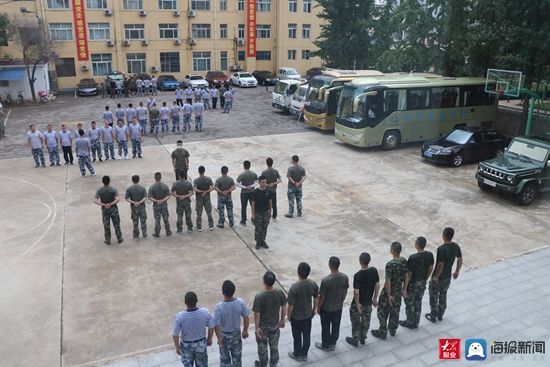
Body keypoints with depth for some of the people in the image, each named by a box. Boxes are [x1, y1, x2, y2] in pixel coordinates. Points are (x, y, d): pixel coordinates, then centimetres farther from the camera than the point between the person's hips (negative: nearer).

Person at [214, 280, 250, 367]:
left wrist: (219, 337, -6)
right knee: (237, 356, 24)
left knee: (225, 358, 20)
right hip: (237, 333, 3)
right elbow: (246, 318, -8)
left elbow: (217, 325, -22)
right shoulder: (241, 302, -21)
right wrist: (245, 330, 8)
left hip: (225, 336, -3)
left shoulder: (219, 307, -31)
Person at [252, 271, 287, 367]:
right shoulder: (280, 293, -20)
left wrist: (257, 327, -7)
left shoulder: (259, 297, -31)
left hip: (262, 326, -3)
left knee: (262, 347, 22)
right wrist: (282, 320, 11)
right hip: (275, 325, 3)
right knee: (274, 346, 24)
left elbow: (257, 314, -22)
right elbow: (284, 308, -6)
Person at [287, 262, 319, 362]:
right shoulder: (313, 284, -18)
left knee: (297, 337, 19)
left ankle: (297, 355, 38)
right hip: (308, 315, 4)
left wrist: (288, 315, -2)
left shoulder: (294, 288, -32)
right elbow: (316, 299, -2)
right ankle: (304, 355, 40)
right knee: (307, 335, 22)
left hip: (296, 317, -4)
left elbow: (291, 305, -21)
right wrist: (314, 310, 15)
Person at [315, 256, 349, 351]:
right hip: (338, 307, 5)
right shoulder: (345, 277, -16)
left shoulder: (326, 280, -31)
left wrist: (318, 307, -3)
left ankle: (325, 345, 35)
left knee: (325, 327, 17)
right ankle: (333, 343, 43)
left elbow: (322, 296, -19)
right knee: (336, 326, 23)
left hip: (326, 308, -4)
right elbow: (345, 292, -1)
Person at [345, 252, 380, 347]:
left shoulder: (358, 275, -29)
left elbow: (356, 292, -25)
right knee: (366, 320, 23)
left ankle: (355, 340, 30)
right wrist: (374, 299, 9)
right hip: (368, 302, 5)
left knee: (356, 321, 15)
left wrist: (357, 304, -12)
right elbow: (377, 285, -3)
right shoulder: (374, 271, -13)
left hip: (358, 303, -5)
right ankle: (363, 338, 40)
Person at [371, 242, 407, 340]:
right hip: (398, 291, 6)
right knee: (395, 311, 23)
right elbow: (406, 276, 3)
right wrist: (404, 289, 15)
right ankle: (393, 330, 39)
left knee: (383, 312, 11)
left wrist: (389, 295, -16)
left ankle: (382, 333, 22)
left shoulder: (390, 264, -29)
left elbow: (388, 281, -24)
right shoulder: (405, 261, -8)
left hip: (389, 291, -6)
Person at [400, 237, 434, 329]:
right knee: (418, 302, 22)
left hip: (412, 284, -6)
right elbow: (430, 269, 4)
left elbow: (408, 274, -22)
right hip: (422, 283, 6)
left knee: (409, 304, 14)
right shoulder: (430, 255, -11)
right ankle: (416, 322, 36)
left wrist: (404, 289, -13)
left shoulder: (413, 258, -29)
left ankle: (410, 323, 30)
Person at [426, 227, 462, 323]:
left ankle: (433, 317, 26)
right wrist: (457, 272, 18)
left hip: (438, 277, -7)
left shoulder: (441, 249, -29)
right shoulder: (456, 246, -7)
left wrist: (436, 277, -15)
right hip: (448, 277, 7)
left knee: (434, 297, 12)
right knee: (443, 296, 23)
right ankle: (440, 315, 36)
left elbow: (440, 265, -27)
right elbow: (460, 260, 4)